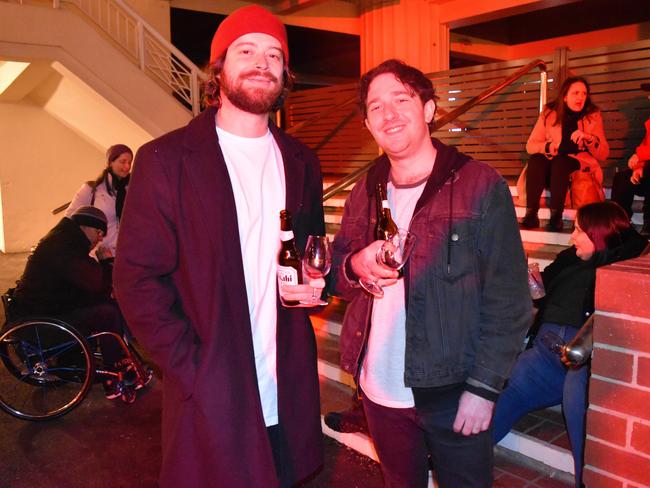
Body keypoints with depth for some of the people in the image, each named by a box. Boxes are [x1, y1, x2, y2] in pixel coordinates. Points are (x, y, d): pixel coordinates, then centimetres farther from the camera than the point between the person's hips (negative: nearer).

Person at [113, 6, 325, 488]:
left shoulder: (301, 161, 9)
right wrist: (192, 367, -14)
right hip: (212, 396, -4)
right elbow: (136, 279, -8)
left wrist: (314, 282, -2)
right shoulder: (166, 159, -6)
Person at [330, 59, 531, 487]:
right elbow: (337, 272, 11)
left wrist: (485, 386, -14)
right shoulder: (366, 191, 5)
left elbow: (509, 300, -11)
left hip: (452, 391, -4)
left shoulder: (479, 186, -10)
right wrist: (356, 267, -12)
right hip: (379, 389, 5)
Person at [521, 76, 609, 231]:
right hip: (551, 168, 2)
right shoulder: (549, 113, 2)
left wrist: (589, 139, -20)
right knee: (536, 159, -30)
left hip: (581, 166, -1)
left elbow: (603, 155, -1)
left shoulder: (593, 116, 1)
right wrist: (548, 147, -21)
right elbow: (530, 145, 0)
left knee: (561, 161, -33)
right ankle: (531, 213, -35)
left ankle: (556, 216, -37)